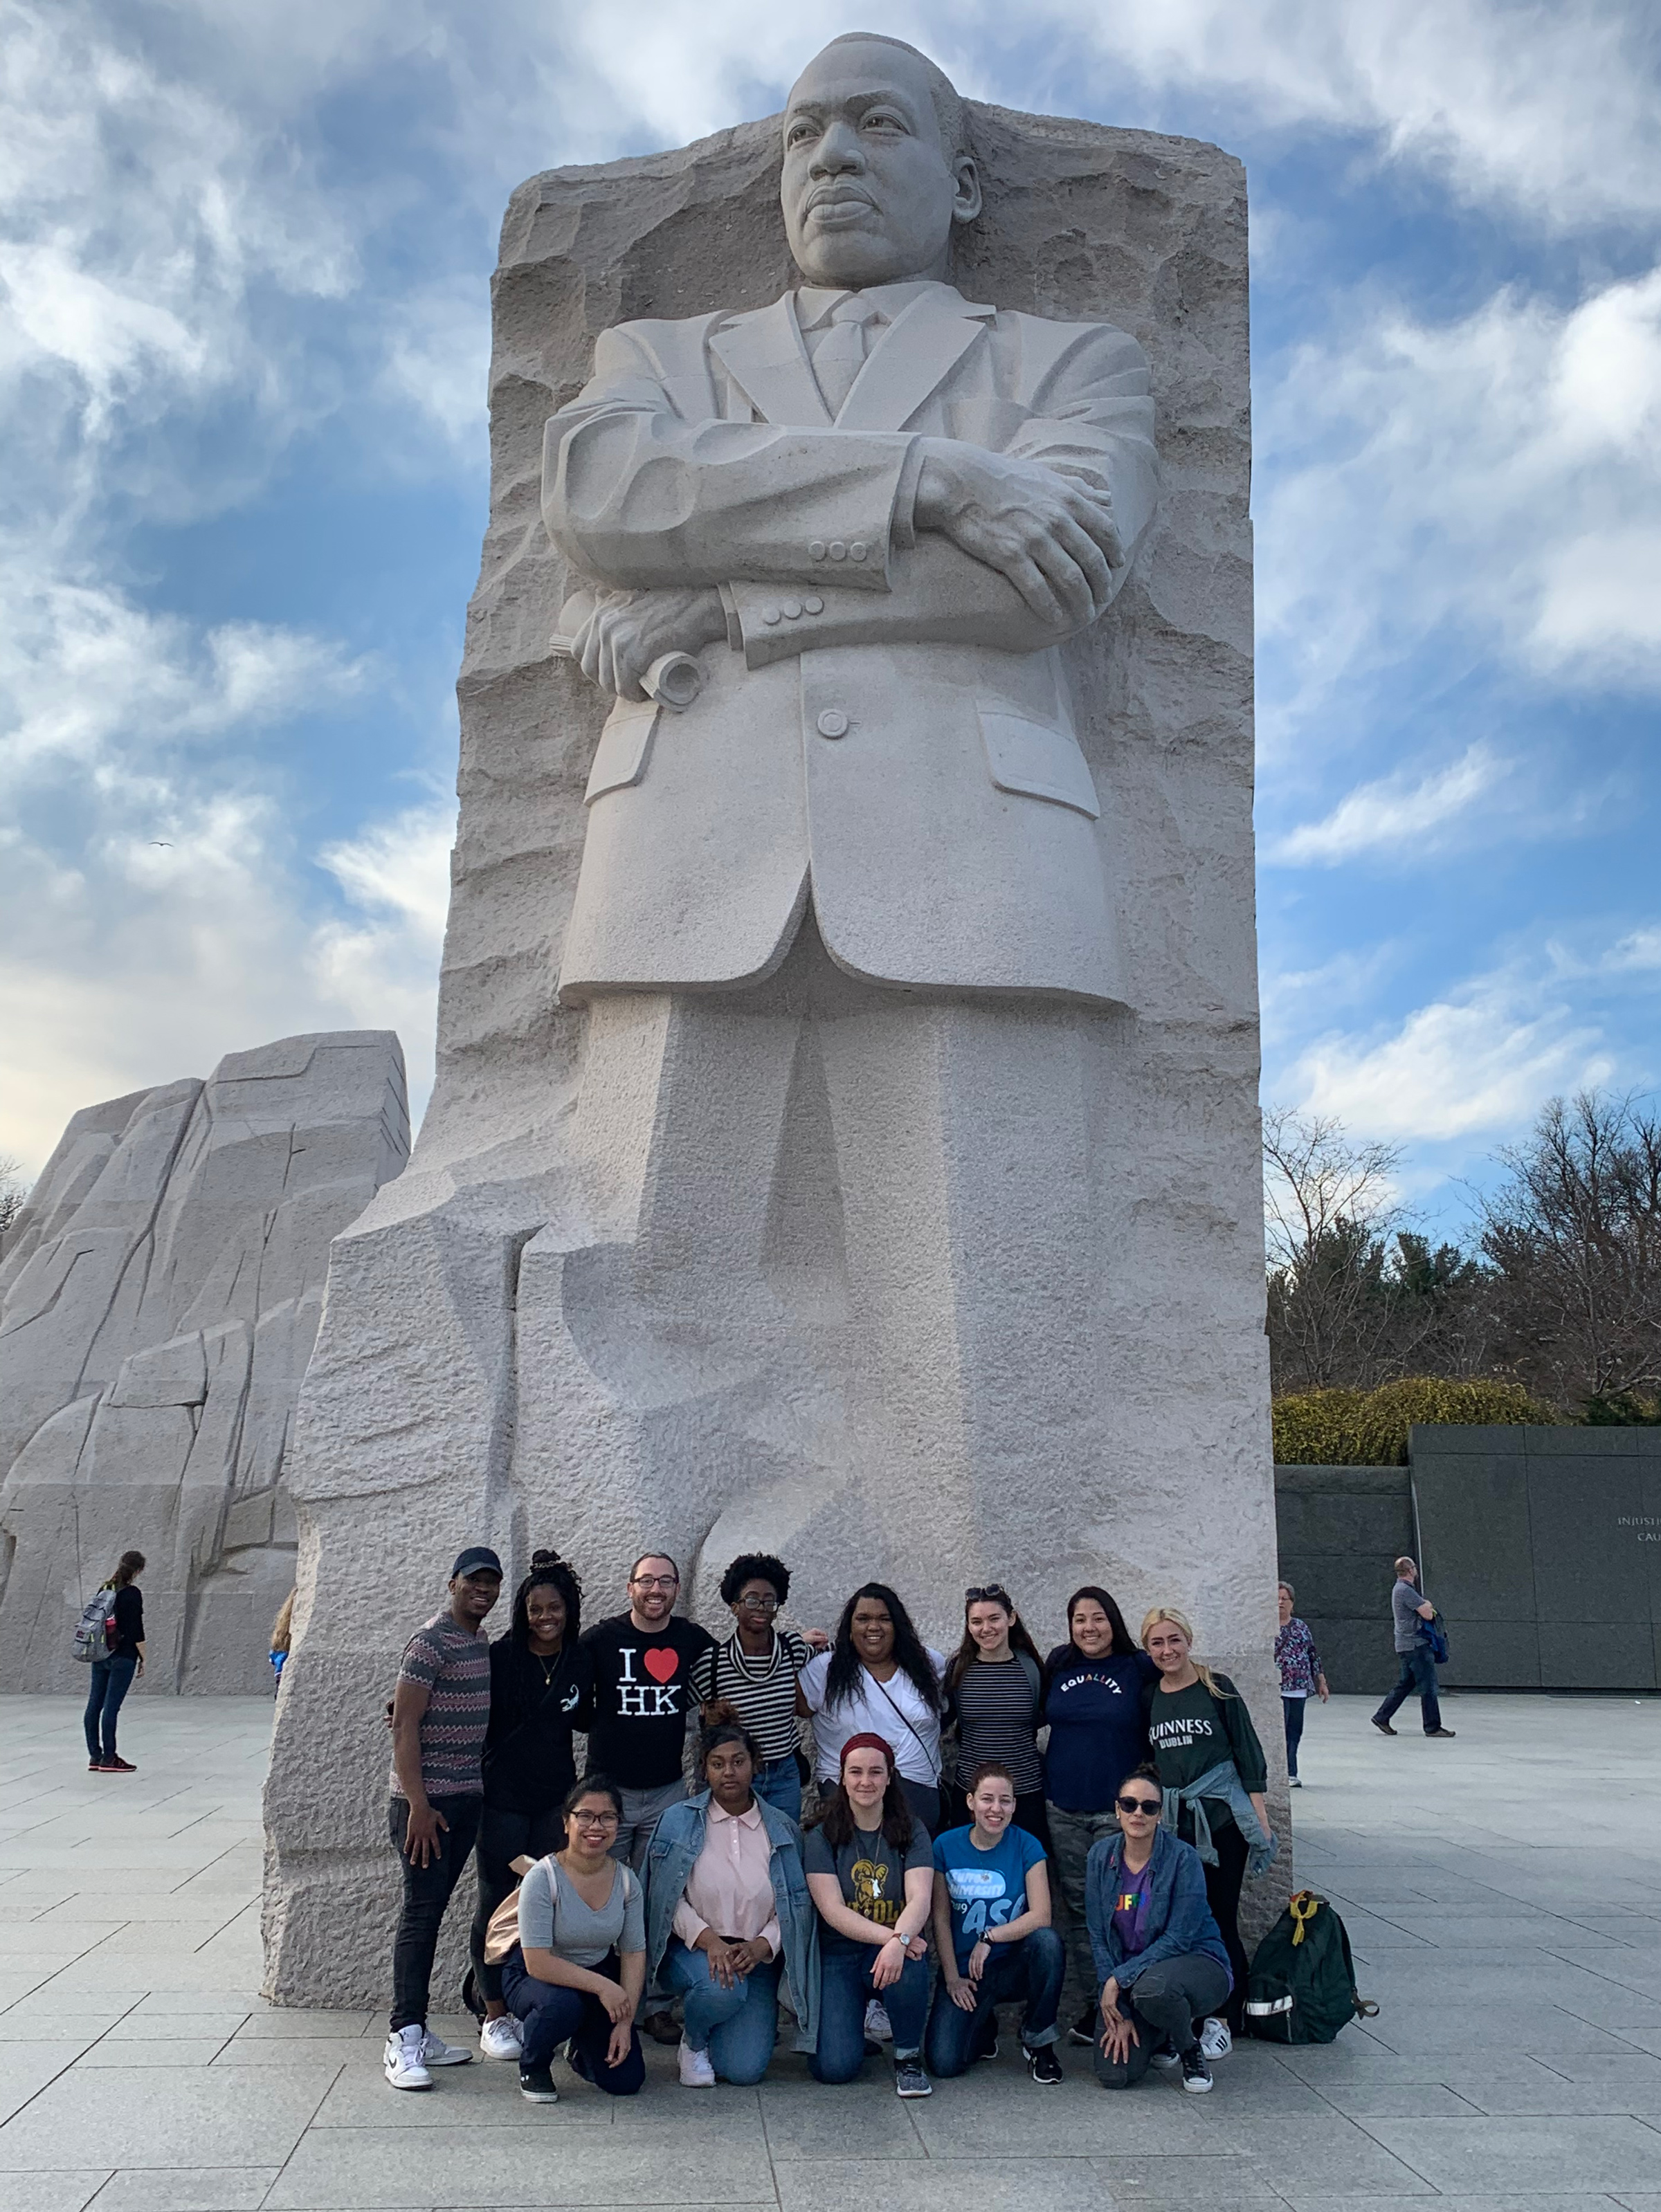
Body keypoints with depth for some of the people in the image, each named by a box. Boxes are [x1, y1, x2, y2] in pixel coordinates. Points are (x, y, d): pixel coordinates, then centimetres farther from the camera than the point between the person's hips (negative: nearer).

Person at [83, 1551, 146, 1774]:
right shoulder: (132, 1594, -14)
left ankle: (95, 1756, 15)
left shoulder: (105, 1590, 8)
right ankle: (108, 1759, 3)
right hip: (122, 1657, -7)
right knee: (111, 1707, -3)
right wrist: (143, 1659, -7)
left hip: (99, 1655, 7)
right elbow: (136, 1631, -15)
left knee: (95, 1705, 8)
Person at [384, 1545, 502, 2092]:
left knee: (434, 1909, 11)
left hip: (468, 1799, 8)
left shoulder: (482, 1641, 12)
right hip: (426, 1800, -8)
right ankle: (404, 2040, -1)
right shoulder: (431, 1643, -13)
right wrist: (418, 1806, -19)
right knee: (421, 1912, -6)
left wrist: (483, 1788, 14)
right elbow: (405, 1726, -16)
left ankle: (417, 2030, 18)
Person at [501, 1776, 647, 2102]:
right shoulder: (543, 1878, -23)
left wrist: (625, 2022, -12)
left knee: (627, 2080, -9)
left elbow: (634, 1954, -3)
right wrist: (602, 1986, -28)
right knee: (562, 2004, -38)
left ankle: (583, 2050, 26)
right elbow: (538, 1963, -25)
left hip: (599, 1975, 4)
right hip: (534, 1977, -4)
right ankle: (532, 2064, -4)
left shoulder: (626, 1880, -9)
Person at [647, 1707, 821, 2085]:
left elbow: (798, 1905, 1)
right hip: (692, 1949, -2)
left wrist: (761, 1946, -15)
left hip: (757, 1956, 2)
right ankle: (693, 2041, 0)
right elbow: (668, 1898, -5)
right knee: (723, 1989, -35)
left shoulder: (782, 1829, 3)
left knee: (745, 2070, -12)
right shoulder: (678, 1821, -2)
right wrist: (708, 1939, -19)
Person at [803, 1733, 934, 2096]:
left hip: (894, 1950, 0)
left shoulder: (911, 1831, 0)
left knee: (907, 1968, -35)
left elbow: (920, 1899, -13)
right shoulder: (822, 1837, -3)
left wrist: (898, 1941, -34)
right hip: (838, 1954, 0)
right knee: (835, 2066, -19)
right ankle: (864, 2013, 17)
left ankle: (908, 2056, -5)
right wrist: (889, 1935, -26)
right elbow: (832, 1911, -12)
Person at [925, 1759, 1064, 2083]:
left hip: (1015, 1965, 0)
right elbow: (941, 1919, -1)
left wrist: (989, 1937, -21)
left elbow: (1041, 1916, -15)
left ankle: (1039, 2042, -9)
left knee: (1048, 1940, -33)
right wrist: (952, 1977, -6)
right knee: (943, 2063, -20)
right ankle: (983, 2026, 17)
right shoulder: (946, 1846, -4)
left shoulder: (1027, 1846, -6)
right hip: (965, 1970, 0)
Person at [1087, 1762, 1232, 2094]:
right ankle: (1159, 2039, 19)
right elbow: (1098, 1938, -3)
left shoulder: (1182, 1858, -16)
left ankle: (1190, 2050, -3)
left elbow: (1178, 1939, -19)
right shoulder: (1101, 1855, -4)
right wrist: (1119, 2015, -10)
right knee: (1114, 2074, -17)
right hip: (1127, 1977, 4)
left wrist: (1119, 1979, -22)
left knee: (1150, 1988, -38)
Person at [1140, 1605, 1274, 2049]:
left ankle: (1226, 2020, 8)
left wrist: (1259, 1815, -4)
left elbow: (1248, 1751, -1)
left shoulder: (1217, 1689, -3)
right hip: (1173, 1823, 3)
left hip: (1222, 1817, -3)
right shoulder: (1149, 1699, 8)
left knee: (1221, 1920, -2)